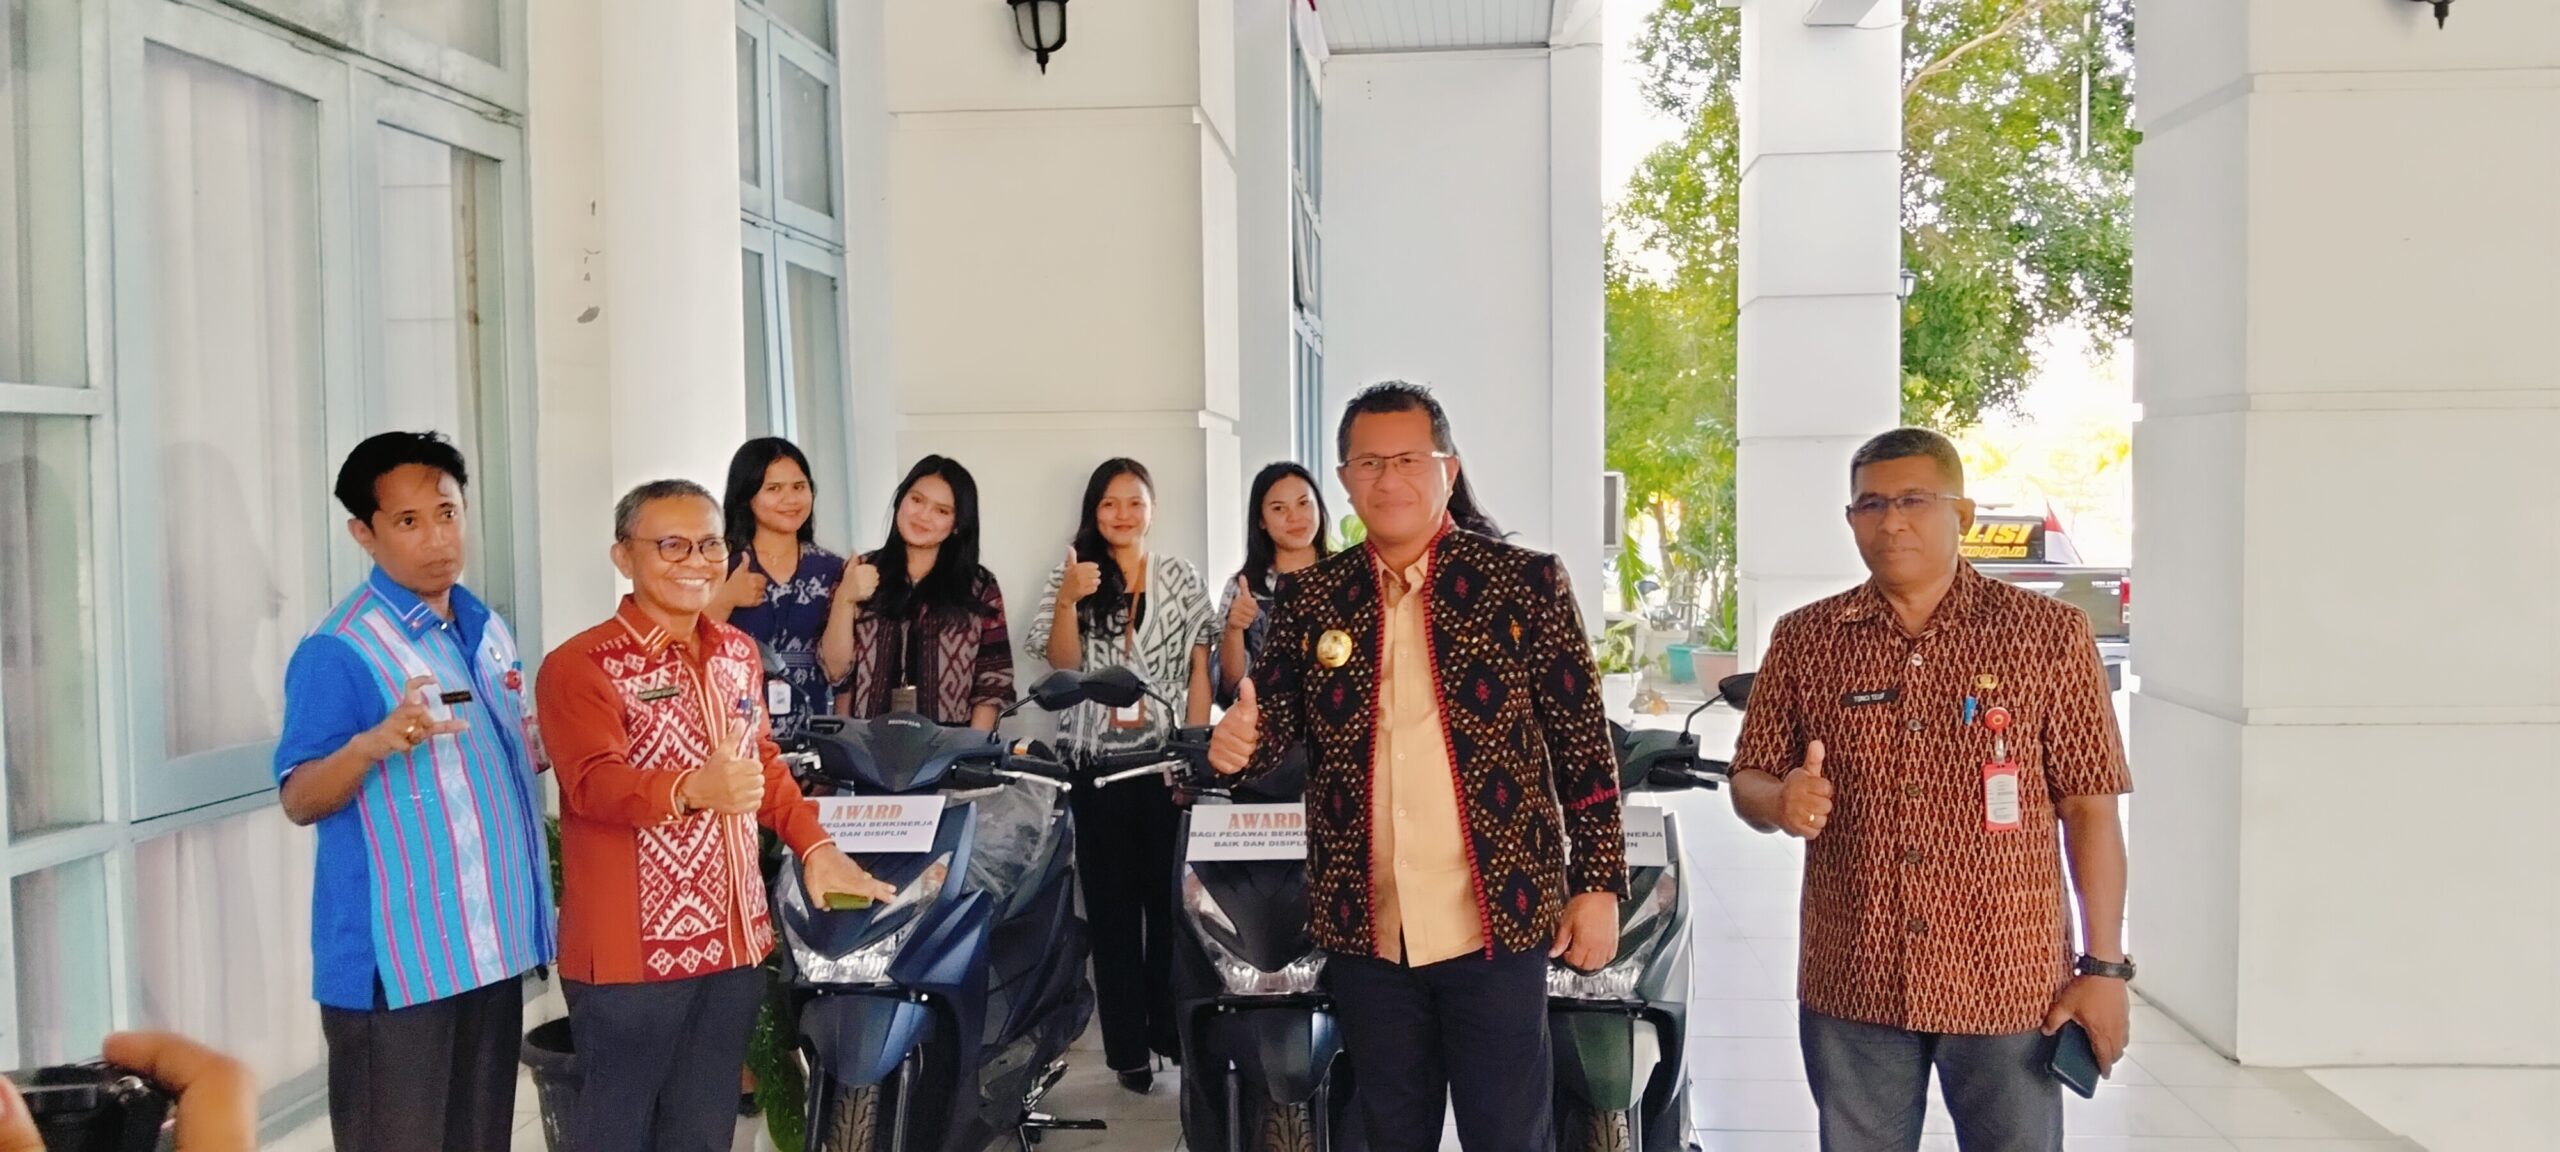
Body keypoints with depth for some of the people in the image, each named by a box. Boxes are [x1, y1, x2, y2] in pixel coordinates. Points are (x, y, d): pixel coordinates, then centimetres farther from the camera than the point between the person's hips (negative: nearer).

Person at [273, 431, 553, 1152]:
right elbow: (298, 800, -15)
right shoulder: (340, 650, -13)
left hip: (493, 944, 7)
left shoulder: (488, 631, 11)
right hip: (398, 960, -7)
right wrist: (374, 744, -33)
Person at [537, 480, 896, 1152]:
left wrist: (816, 848, 8)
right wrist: (694, 788, -42)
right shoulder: (581, 666, -11)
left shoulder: (738, 654, 13)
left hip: (734, 941, 6)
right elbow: (593, 782, -24)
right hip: (632, 951, -6)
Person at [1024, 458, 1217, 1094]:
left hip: (1167, 759, 0)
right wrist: (1069, 601, -20)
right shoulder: (1070, 577, 6)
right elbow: (1063, 665, -4)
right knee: (1112, 903, 5)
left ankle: (1175, 1031, 15)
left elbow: (1200, 670, 4)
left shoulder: (1181, 577, 6)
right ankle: (1127, 1045, 11)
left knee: (1171, 897, 3)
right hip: (1097, 760, 0)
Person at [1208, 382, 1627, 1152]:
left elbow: (1584, 744, -2)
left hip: (1496, 924, -3)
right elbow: (1277, 721, 8)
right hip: (1364, 931, 3)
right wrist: (1242, 739, -16)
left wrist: (1597, 885, -5)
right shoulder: (1308, 597, 4)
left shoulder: (1527, 582, -3)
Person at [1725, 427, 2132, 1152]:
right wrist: (1781, 802, -15)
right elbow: (1747, 783, 8)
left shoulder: (2048, 634, -1)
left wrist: (2104, 966, -5)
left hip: (2009, 984, -2)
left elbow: (2089, 808, -1)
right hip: (1851, 984, 2)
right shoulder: (1804, 639, 4)